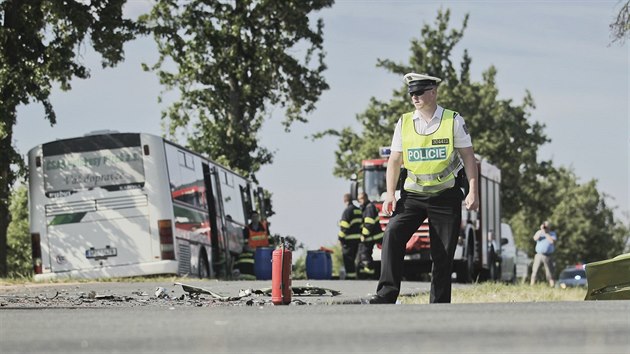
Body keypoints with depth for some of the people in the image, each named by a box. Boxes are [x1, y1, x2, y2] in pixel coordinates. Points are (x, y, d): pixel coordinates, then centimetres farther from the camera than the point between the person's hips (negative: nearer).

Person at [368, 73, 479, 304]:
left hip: (446, 196, -1)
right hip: (413, 195, 1)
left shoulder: (453, 121, -1)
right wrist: (390, 194, -2)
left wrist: (473, 191, -9)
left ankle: (439, 305, 9)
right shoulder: (404, 123, 5)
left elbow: (468, 157, -1)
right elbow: (395, 161, 9)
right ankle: (387, 294, -27)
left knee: (443, 255, 0)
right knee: (393, 233, -22)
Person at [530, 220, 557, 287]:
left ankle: (552, 286, -3)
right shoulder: (539, 232, 14)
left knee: (550, 274, -3)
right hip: (538, 255, 2)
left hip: (548, 256, -2)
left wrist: (546, 233, -8)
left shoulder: (552, 234, 9)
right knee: (534, 272, -2)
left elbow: (552, 241, -11)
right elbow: (535, 238, -6)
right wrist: (541, 230, -11)